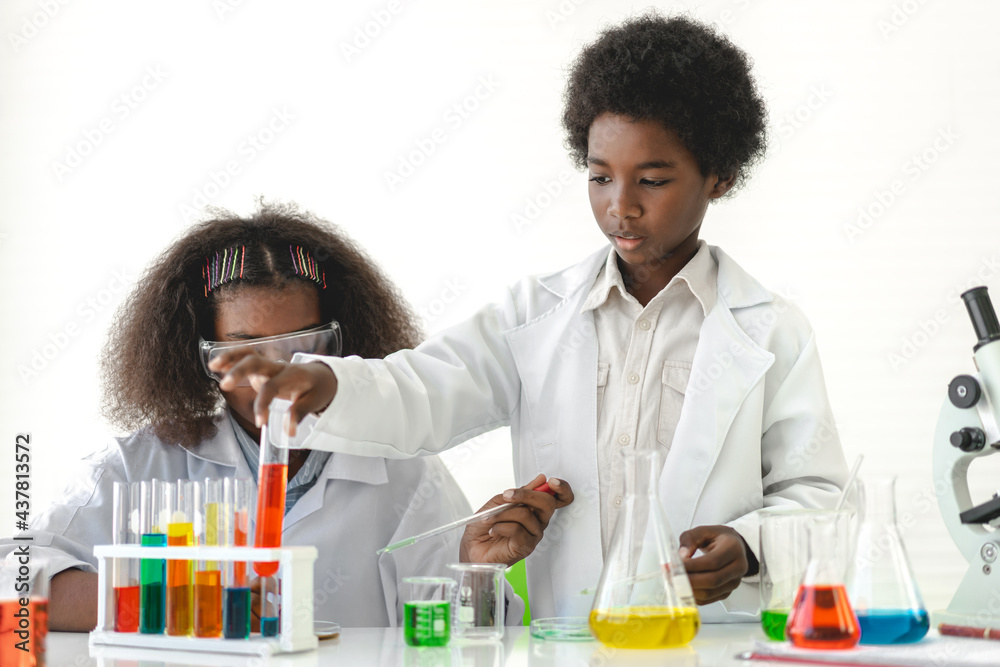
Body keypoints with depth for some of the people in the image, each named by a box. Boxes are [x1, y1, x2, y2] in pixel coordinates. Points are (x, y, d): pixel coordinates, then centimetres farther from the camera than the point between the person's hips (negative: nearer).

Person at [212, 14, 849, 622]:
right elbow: (422, 394, 0)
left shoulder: (771, 332, 8)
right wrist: (322, 386, -20)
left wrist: (748, 545, -12)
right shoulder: (535, 315, 13)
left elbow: (815, 491, 9)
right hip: (563, 641, 2)